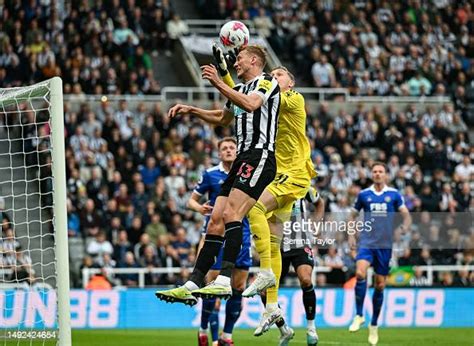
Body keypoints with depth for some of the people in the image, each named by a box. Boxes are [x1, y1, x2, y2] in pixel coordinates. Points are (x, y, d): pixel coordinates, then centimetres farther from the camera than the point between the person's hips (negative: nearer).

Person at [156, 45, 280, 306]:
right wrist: (191, 110, 38)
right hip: (243, 159, 9)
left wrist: (218, 84, -19)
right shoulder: (239, 88, 26)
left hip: (260, 156, -9)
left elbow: (251, 104, -23)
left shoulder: (266, 81, -1)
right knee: (215, 220, 3)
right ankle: (193, 285, 1)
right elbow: (223, 118, 44)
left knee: (231, 213, -24)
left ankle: (224, 281, -32)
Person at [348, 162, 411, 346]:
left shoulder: (394, 194, 4)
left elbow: (406, 215, 4)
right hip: (366, 242, 0)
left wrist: (404, 227, -16)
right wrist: (351, 234, 6)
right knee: (360, 273, -25)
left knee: (380, 285, 5)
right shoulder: (364, 194, 6)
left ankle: (374, 325, 21)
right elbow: (353, 215, 18)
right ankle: (359, 315, -14)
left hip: (385, 244, 0)